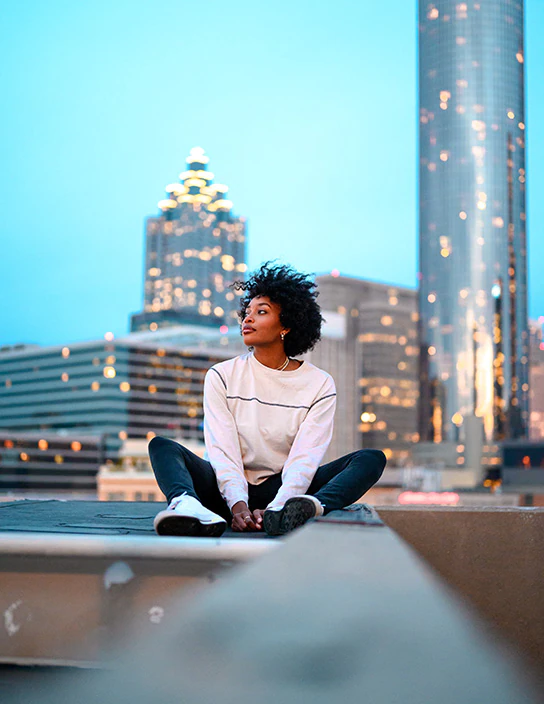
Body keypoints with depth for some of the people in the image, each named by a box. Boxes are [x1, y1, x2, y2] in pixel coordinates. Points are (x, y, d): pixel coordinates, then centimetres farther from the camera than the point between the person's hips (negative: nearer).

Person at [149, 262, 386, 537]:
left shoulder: (319, 384, 2)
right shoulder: (222, 377, 4)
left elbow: (305, 459, -10)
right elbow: (222, 450, -8)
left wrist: (277, 506, -29)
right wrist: (237, 504, -27)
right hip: (230, 491, 0)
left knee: (372, 459, -20)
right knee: (161, 446, -20)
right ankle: (187, 506, -55)